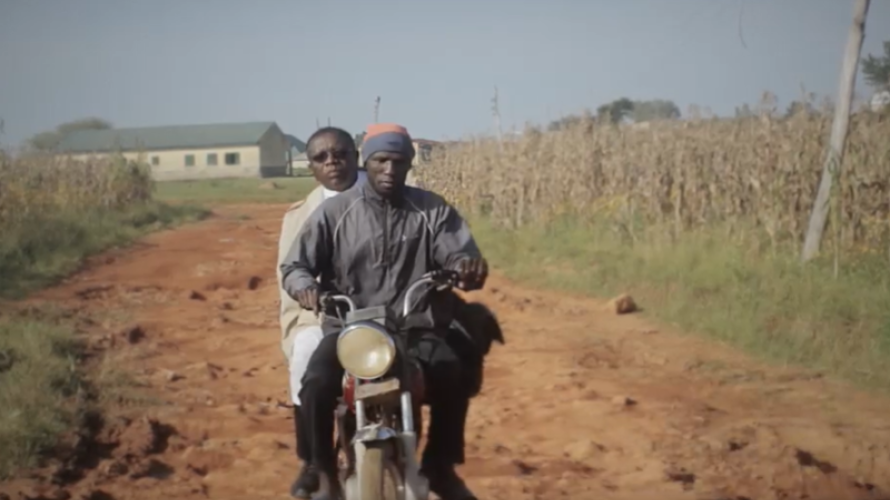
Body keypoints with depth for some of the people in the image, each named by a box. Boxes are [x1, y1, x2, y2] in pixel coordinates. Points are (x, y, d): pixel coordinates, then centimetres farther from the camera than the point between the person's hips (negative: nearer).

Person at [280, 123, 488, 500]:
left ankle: (440, 467, -3)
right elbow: (294, 264, 3)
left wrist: (468, 265, -29)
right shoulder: (334, 212, 4)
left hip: (415, 329, 1)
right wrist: (304, 285, -22)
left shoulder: (433, 210, 7)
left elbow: (459, 252, -2)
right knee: (317, 384, -30)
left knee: (455, 377, -28)